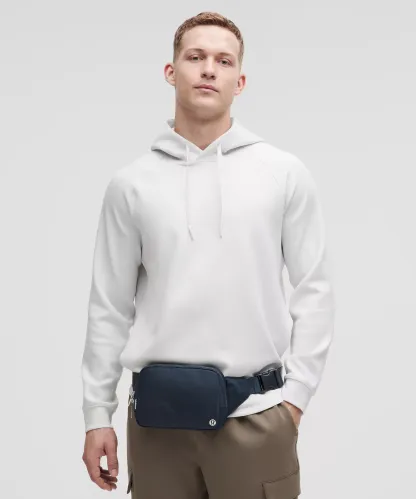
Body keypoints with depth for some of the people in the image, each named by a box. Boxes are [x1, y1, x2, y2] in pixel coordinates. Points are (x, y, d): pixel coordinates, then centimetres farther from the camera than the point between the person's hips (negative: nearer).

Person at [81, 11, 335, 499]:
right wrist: (97, 414, 4)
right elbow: (110, 306, 6)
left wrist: (296, 393, -2)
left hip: (255, 414, -1)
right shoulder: (131, 184, 4)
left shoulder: (285, 173, 2)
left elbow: (314, 288, 3)